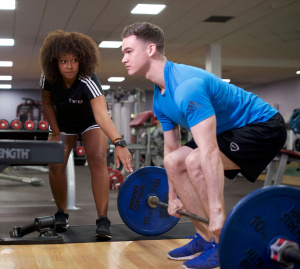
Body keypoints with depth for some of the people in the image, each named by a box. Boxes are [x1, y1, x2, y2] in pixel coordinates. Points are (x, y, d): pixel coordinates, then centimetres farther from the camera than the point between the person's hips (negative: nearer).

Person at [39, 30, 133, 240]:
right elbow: (47, 104, -6)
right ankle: (62, 214, 12)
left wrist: (119, 143, -70)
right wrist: (56, 133, -10)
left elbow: (101, 113, -55)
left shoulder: (88, 81, -39)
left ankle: (103, 220, -19)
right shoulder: (48, 78, -26)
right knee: (56, 165, -11)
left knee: (98, 160, -23)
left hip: (90, 122, -3)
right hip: (63, 122, 3)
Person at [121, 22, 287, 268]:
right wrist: (173, 197, 15)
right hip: (231, 129, 10)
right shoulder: (159, 99, 2)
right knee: (173, 162, 5)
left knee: (195, 162, -27)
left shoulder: (187, 85, -30)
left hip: (263, 126, -10)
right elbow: (171, 149, 12)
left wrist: (217, 211, -36)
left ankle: (225, 245, -13)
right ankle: (206, 238, 11)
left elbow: (209, 152, -35)